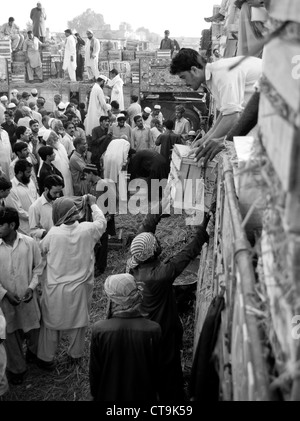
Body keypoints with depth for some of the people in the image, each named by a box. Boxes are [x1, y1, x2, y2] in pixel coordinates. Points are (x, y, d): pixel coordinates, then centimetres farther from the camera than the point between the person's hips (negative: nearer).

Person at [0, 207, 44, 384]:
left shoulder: (29, 243, -12)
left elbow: (38, 267, -1)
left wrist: (31, 287, -11)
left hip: (28, 297, 0)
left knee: (33, 328, 17)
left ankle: (33, 352, 49)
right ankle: (16, 368, 32)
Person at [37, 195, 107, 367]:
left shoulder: (53, 233, -21)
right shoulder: (88, 230, -18)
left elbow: (41, 249, -1)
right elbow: (102, 221, 5)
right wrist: (93, 204, 19)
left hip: (56, 288, -1)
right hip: (80, 287, 1)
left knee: (51, 322, 18)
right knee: (79, 321, 22)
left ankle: (47, 358, 33)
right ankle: (76, 354, 40)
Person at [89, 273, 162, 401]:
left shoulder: (99, 330, -23)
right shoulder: (153, 330, -22)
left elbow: (94, 370, -11)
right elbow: (157, 368, -8)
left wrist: (95, 394, 7)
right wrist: (154, 393, 10)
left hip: (108, 395, 0)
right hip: (143, 395, 0)